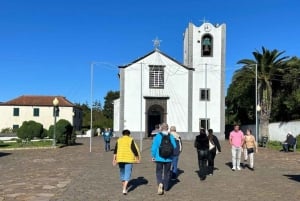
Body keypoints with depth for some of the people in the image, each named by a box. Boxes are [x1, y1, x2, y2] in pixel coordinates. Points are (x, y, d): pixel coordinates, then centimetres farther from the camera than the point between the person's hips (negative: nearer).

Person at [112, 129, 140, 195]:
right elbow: (135, 149, -5)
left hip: (120, 158, 4)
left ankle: (123, 187, 35)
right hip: (129, 159, -4)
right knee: (127, 174, -2)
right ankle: (124, 189, -15)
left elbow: (115, 150, 3)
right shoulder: (131, 140, -2)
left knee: (122, 172, 22)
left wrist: (114, 159, 3)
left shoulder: (119, 140, 7)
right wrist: (137, 158, 6)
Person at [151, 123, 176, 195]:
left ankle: (160, 183, -16)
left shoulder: (157, 136, -9)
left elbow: (154, 147, -10)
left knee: (159, 172, 8)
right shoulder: (171, 137, -4)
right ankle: (166, 187, 26)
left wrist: (153, 156, 1)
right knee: (167, 172, 16)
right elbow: (174, 147, 0)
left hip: (159, 158, -2)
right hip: (168, 158, 2)